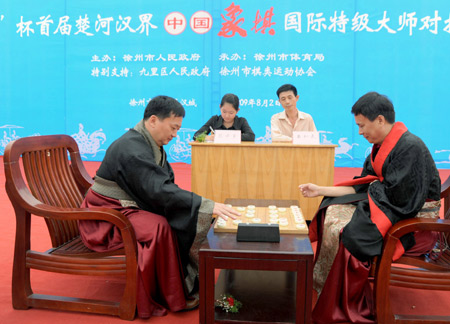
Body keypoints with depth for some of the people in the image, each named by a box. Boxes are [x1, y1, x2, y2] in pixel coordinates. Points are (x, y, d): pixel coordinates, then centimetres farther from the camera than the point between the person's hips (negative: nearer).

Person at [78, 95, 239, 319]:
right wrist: (208, 206, -35)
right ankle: (174, 298, -16)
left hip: (129, 206, 9)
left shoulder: (151, 143, 6)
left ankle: (189, 282, 0)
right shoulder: (132, 148, -25)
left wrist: (206, 206, -9)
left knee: (182, 221, -5)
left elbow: (164, 185, 6)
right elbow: (159, 190, -34)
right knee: (160, 227, -30)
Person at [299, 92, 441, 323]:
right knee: (333, 213, -2)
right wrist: (320, 190, 6)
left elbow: (401, 198, -25)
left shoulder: (410, 147, -22)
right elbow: (360, 188, 8)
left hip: (413, 222, -9)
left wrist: (375, 188, -6)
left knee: (345, 233, -21)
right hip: (388, 207, 9)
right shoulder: (382, 147, 6)